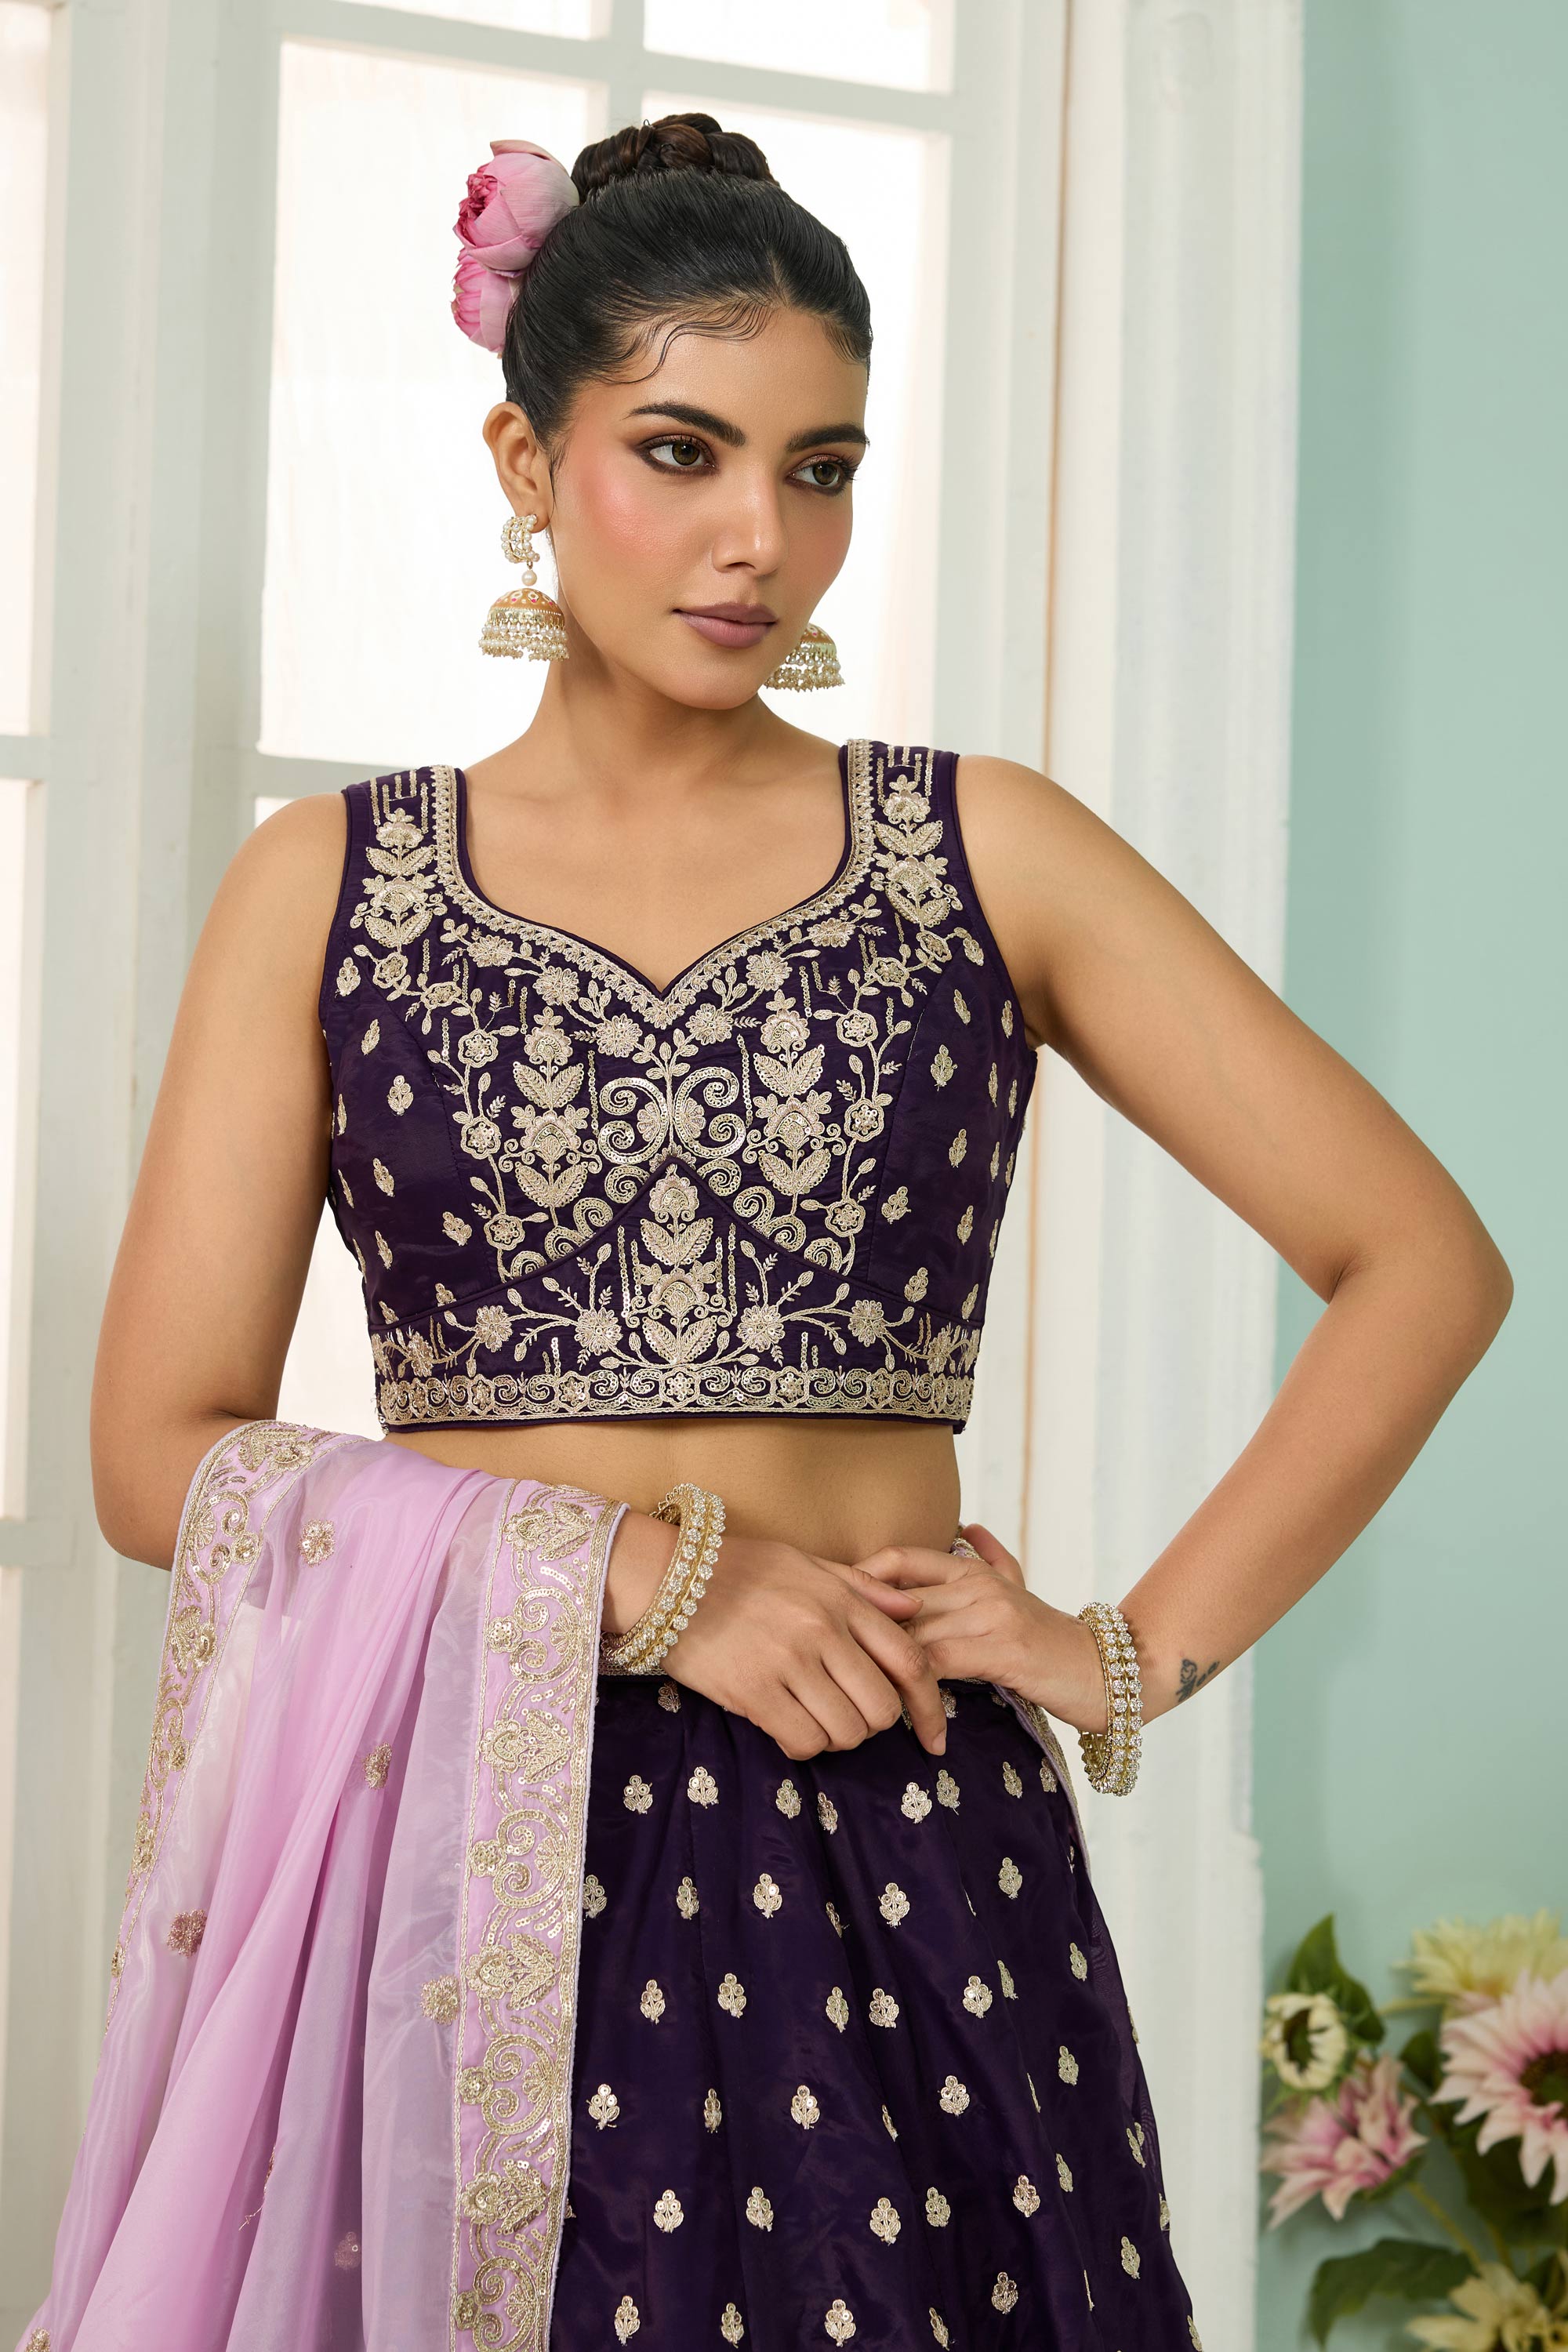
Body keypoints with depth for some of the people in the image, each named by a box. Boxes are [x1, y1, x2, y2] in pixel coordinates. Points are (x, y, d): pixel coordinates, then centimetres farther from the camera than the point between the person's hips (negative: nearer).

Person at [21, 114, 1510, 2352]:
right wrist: (631, 1571, -11)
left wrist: (1142, 1655, -2)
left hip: (900, 1855, 0)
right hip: (455, 1859, 0)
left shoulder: (985, 855, 5)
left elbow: (1425, 1261, 5)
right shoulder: (329, 885, 6)